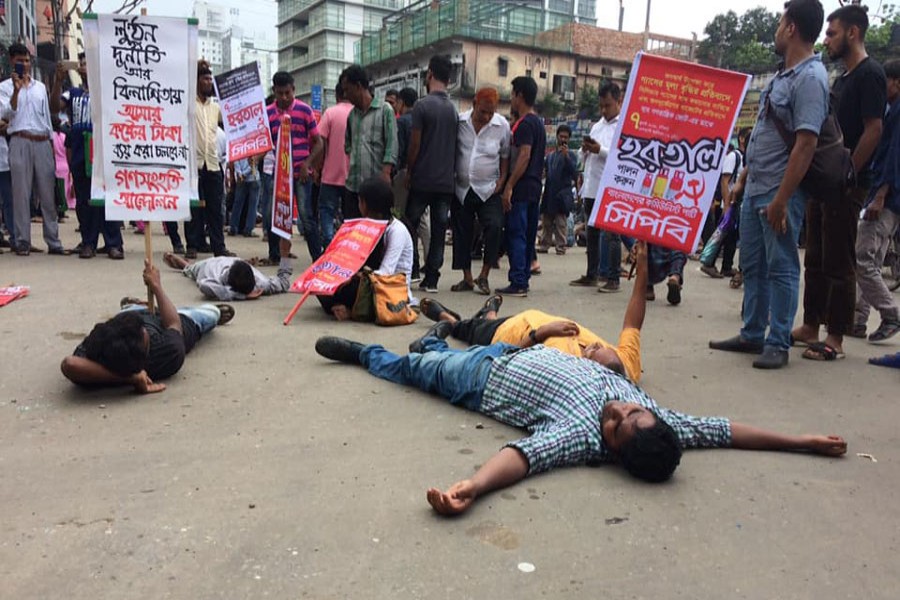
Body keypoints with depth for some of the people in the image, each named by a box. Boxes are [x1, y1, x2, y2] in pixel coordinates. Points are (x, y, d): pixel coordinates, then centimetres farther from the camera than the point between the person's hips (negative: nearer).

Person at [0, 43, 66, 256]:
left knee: (47, 193, 2)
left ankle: (53, 241, 4)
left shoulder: (40, 87, 18)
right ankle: (22, 242, -1)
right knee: (21, 192, -4)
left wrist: (51, 145, 15)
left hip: (42, 143, 3)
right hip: (20, 142, -3)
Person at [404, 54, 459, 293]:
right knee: (439, 230, 5)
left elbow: (414, 144, -9)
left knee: (410, 224, 8)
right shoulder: (454, 109, 8)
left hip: (423, 179, -4)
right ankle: (431, 278, 7)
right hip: (446, 181, 5)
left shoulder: (422, 105, -8)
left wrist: (408, 171, 2)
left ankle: (409, 272, 7)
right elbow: (456, 146, 10)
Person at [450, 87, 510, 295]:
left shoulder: (502, 126, -3)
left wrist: (501, 181, -5)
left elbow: (505, 156, 5)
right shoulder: (459, 122, -2)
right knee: (462, 233, 6)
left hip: (488, 190, -1)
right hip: (461, 189, 2)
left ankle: (483, 276, -2)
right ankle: (467, 278, 19)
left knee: (494, 227, -16)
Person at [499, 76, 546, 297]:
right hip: (534, 187, 10)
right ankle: (523, 279, 16)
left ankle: (518, 283, -9)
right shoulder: (538, 123, 19)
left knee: (515, 235, -8)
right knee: (527, 235, 11)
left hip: (521, 188, -10)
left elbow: (524, 156, -20)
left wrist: (509, 186, -21)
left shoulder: (525, 123, -11)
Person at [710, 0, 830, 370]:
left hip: (779, 193, -9)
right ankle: (752, 335, 23)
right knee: (752, 266, 13)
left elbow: (806, 144, -20)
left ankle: (778, 344, 8)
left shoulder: (810, 78, -13)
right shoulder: (784, 75, 16)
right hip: (755, 189, 9)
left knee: (781, 268, -1)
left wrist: (781, 199, -22)